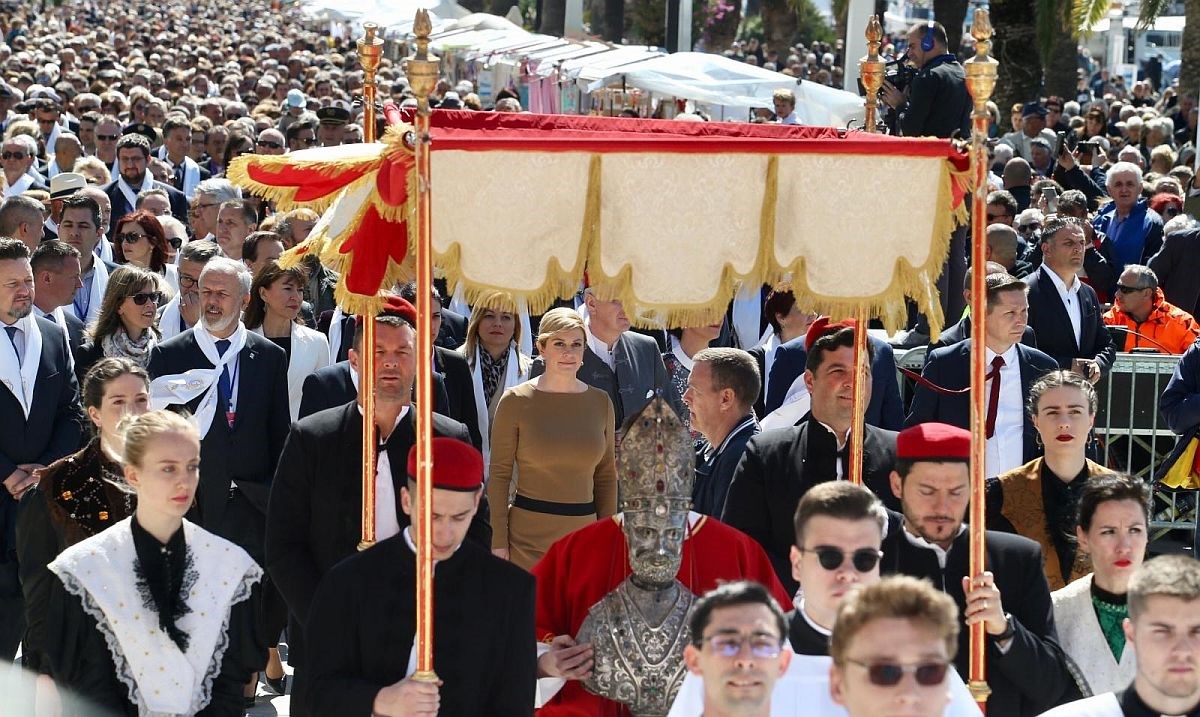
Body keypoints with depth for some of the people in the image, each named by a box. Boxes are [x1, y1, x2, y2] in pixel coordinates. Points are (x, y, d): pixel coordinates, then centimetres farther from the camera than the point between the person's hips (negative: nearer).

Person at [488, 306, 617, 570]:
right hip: (528, 537, -3)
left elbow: (606, 476, 14)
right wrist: (498, 543, -6)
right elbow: (499, 474, -1)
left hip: (583, 534, 3)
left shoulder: (600, 402, 8)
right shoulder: (516, 401, -2)